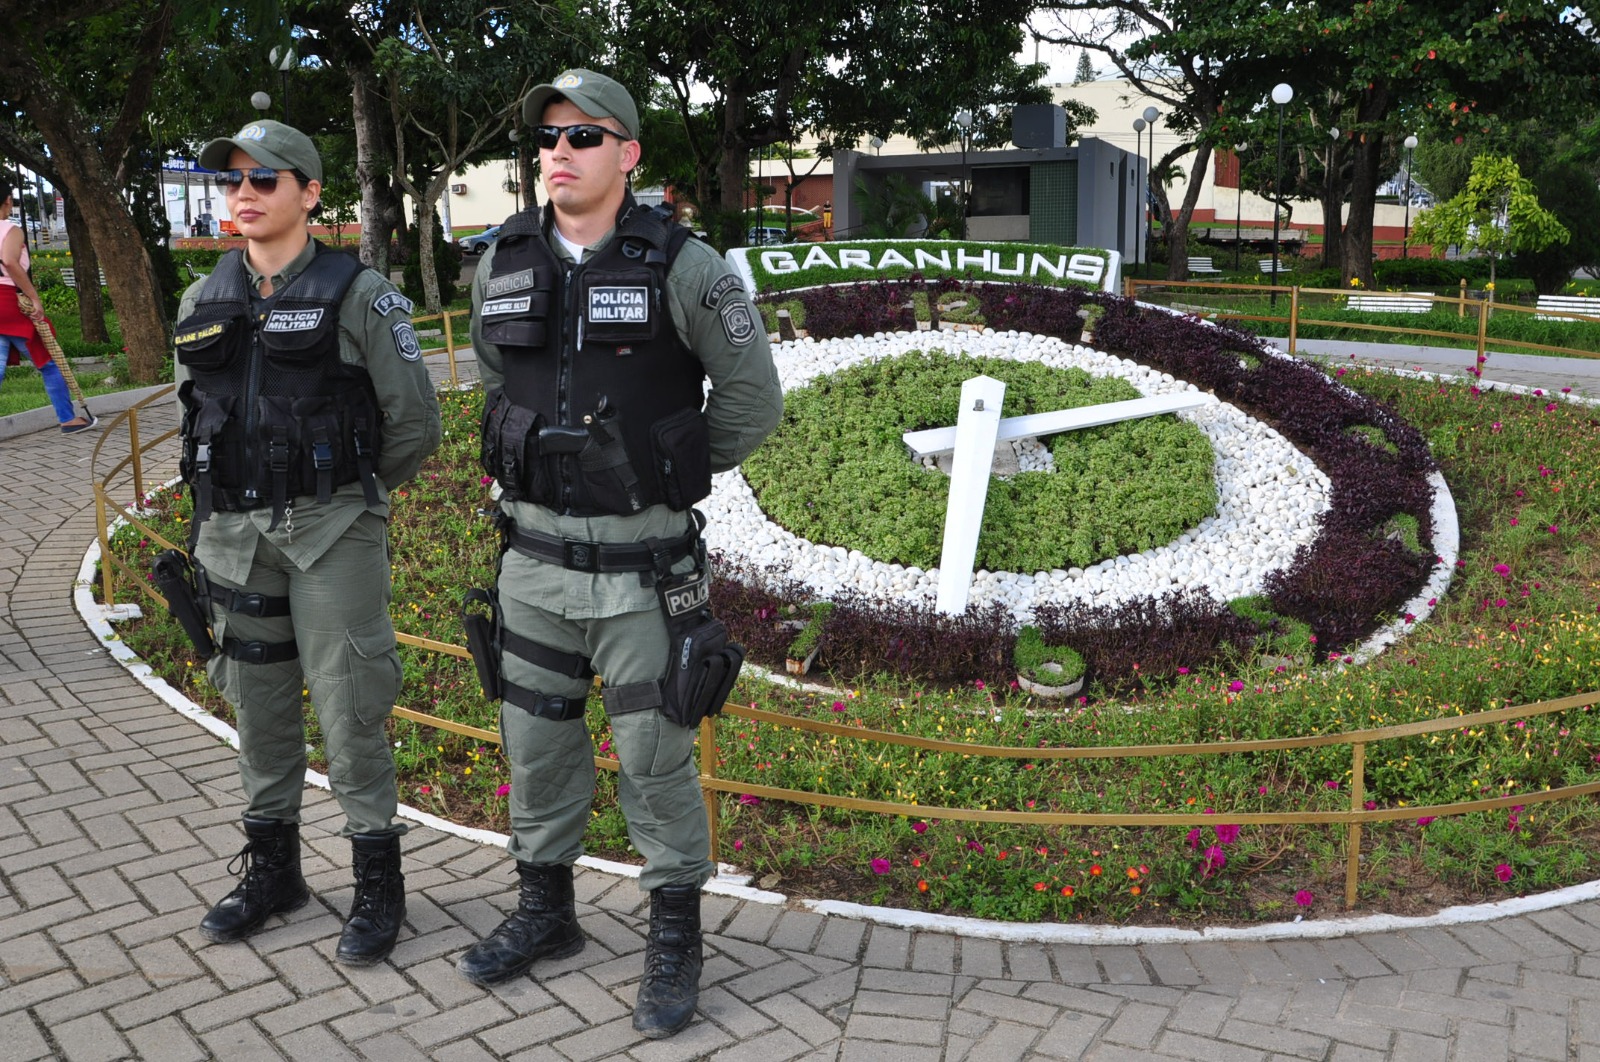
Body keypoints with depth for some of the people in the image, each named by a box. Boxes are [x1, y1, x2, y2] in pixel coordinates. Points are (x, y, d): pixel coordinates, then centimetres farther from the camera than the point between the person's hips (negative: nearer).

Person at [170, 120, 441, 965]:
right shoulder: (203, 304, 9)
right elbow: (196, 417, 20)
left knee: (349, 706, -2)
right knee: (258, 703, 13)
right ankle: (271, 868, 30)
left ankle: (377, 882, 12)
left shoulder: (357, 295, -7)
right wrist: (233, 501, 14)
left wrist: (349, 497, 6)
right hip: (234, 536, 5)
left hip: (332, 535, -5)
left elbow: (414, 422, -5)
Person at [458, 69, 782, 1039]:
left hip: (642, 558, -5)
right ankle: (547, 913, 34)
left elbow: (753, 396, -5)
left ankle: (675, 942, 21)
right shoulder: (505, 266, 3)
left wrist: (675, 477, 3)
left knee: (656, 755, 3)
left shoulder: (681, 266, -12)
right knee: (538, 742, 15)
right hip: (536, 551, 5)